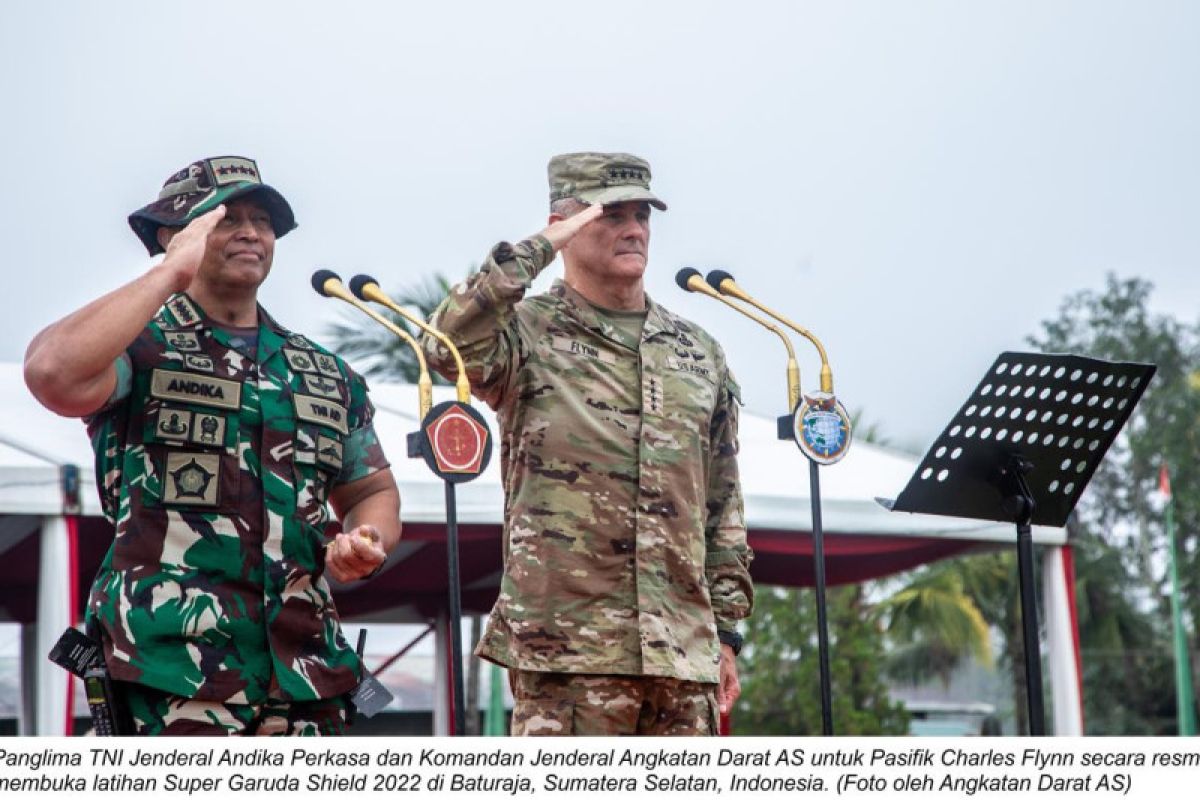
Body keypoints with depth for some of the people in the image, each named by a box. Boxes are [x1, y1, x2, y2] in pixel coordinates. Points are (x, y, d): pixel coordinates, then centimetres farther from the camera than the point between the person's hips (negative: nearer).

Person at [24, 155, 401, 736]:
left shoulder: (325, 375, 19)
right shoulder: (140, 346, 3)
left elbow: (372, 489, 27)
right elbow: (54, 374, -19)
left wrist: (367, 541, 2)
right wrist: (172, 273, -10)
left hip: (303, 679, 6)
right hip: (167, 678, -5)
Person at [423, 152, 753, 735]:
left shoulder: (698, 353, 17)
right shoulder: (529, 334, 2)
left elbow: (723, 506, 18)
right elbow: (447, 346, -23)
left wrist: (726, 628, 13)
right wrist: (535, 250, -14)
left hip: (682, 650, 5)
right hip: (565, 646, -5)